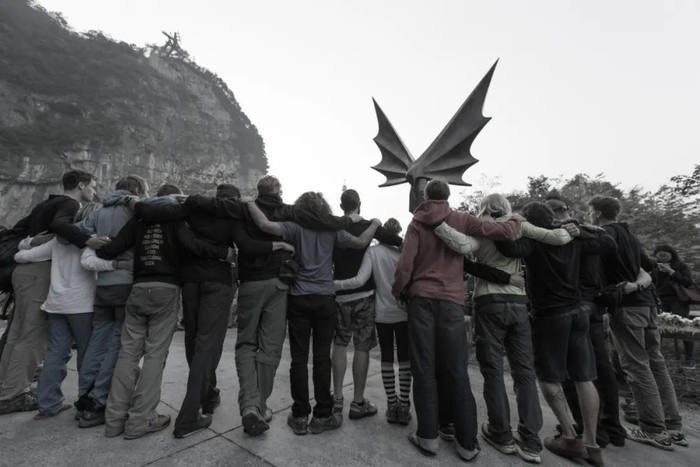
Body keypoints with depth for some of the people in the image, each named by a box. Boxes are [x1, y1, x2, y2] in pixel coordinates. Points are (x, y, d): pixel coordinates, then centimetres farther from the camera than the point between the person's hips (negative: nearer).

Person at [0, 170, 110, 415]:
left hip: (27, 269, 10)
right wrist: (87, 240, -40)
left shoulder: (46, 204, 21)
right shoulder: (70, 204, -8)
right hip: (40, 271, -10)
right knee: (34, 336, -4)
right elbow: (60, 225, -30)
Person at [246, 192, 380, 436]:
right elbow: (361, 242, 3)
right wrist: (375, 224, 20)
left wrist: (250, 204, 1)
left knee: (299, 358, 7)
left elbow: (265, 225, -16)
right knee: (322, 358, 6)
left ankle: (300, 416, 16)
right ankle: (322, 416, 16)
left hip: (299, 299, -1)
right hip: (325, 299, 1)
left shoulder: (295, 227, -2)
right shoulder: (332, 230, 3)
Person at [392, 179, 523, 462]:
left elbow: (405, 264, -6)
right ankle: (467, 442, 18)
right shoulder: (462, 220, 4)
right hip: (451, 300, 1)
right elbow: (504, 232, 0)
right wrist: (517, 221, 23)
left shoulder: (417, 223, 3)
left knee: (424, 368, 8)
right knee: (456, 370, 9)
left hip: (421, 298, 0)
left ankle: (428, 437, 15)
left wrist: (398, 292, 10)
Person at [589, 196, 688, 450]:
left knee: (637, 367, -3)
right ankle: (673, 426, 17)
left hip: (626, 306, -9)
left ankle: (654, 430, 3)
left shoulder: (606, 232, -6)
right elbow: (648, 266, 27)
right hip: (646, 303, 9)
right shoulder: (627, 234, 19)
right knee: (656, 364, 12)